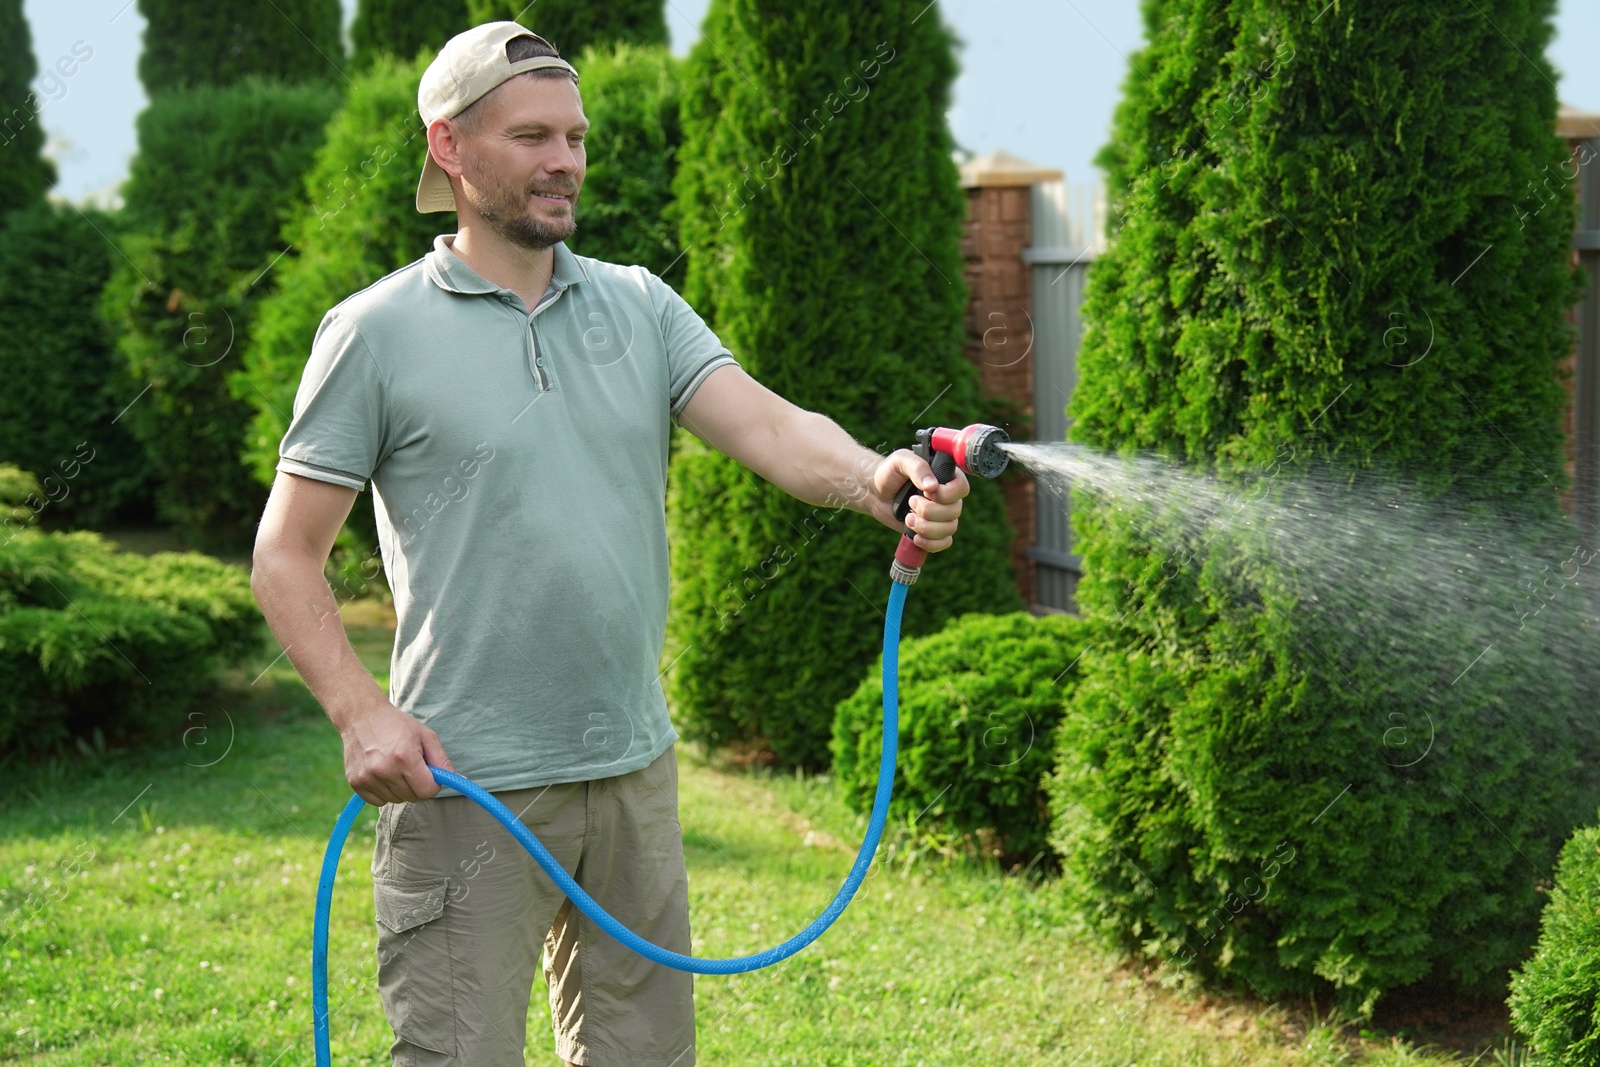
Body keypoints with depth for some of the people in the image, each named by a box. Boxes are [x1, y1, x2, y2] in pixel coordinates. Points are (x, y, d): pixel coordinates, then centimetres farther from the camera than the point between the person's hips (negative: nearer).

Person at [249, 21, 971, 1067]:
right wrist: (359, 711, -17)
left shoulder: (642, 306, 9)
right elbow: (286, 558, -3)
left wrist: (876, 479, -28)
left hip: (636, 771, 5)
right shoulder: (377, 333, -4)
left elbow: (766, 424, -7)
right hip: (467, 787, -4)